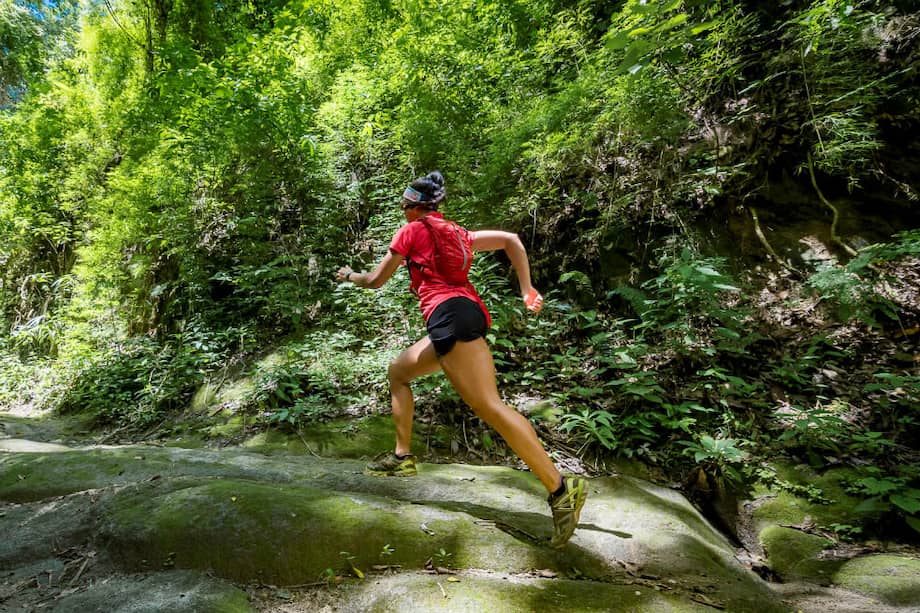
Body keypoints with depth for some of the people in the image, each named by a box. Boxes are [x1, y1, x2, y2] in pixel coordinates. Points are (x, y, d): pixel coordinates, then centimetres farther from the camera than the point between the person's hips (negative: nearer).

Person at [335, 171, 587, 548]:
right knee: (398, 371, 22)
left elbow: (376, 281, 14)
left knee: (488, 406, -15)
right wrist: (527, 290, 15)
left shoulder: (411, 231, 9)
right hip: (467, 313, 9)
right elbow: (511, 240, 20)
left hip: (450, 313, -9)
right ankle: (402, 457, 25)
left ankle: (561, 488, -17)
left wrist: (349, 275, 35)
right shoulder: (455, 232, 27)